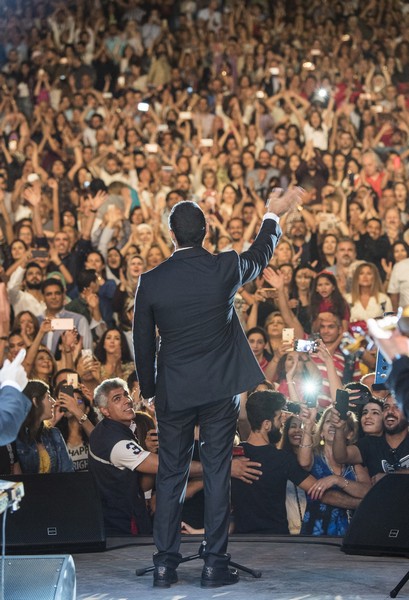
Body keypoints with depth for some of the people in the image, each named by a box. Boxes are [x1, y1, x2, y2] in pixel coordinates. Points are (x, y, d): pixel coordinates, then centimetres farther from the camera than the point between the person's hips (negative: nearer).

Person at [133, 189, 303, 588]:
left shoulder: (150, 281, -8)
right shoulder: (224, 269, -9)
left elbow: (142, 343, 0)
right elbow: (260, 256, 14)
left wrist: (149, 390, 15)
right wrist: (274, 214, 31)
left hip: (174, 392, 1)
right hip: (221, 390, 0)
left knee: (170, 476, 9)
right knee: (217, 474, 5)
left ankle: (165, 564, 10)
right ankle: (215, 564, 7)